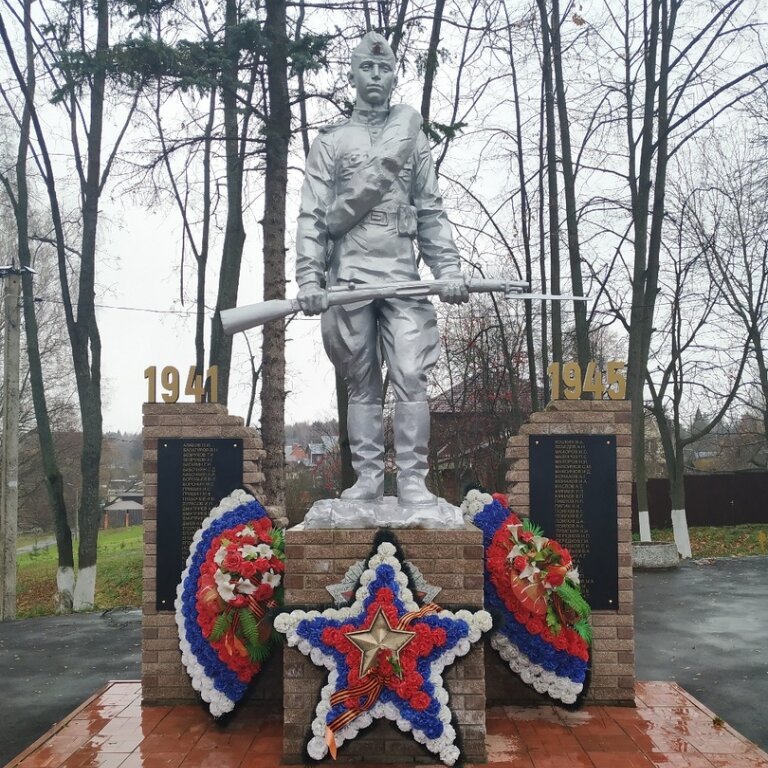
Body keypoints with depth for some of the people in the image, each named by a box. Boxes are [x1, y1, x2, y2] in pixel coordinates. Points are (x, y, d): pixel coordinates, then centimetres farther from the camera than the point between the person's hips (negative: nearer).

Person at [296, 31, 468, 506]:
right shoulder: (330, 143, 13)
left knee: (411, 378, -10)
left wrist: (450, 270, -1)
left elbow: (432, 213, 13)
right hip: (348, 277, 0)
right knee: (361, 384, 4)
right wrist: (309, 278, -9)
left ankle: (412, 479, -5)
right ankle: (368, 477, 10)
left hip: (403, 276, 0)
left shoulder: (412, 137, 18)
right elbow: (313, 217, 5)